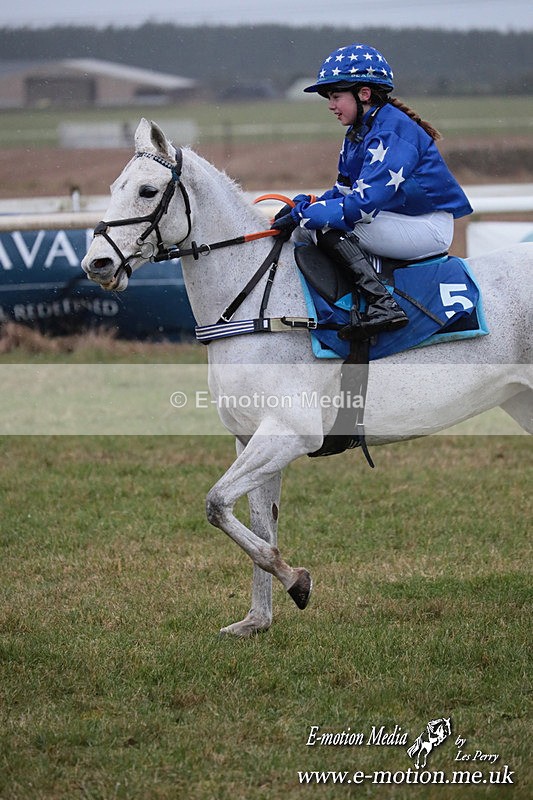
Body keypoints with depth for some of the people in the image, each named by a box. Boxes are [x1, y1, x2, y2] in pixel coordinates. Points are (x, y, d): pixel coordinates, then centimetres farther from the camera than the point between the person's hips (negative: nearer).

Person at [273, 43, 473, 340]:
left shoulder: (391, 130, -18)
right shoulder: (358, 132, 12)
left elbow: (364, 204, -26)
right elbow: (345, 191, 12)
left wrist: (302, 214, -22)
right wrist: (303, 204, -6)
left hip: (429, 228, -11)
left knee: (323, 223, -22)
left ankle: (382, 305, -29)